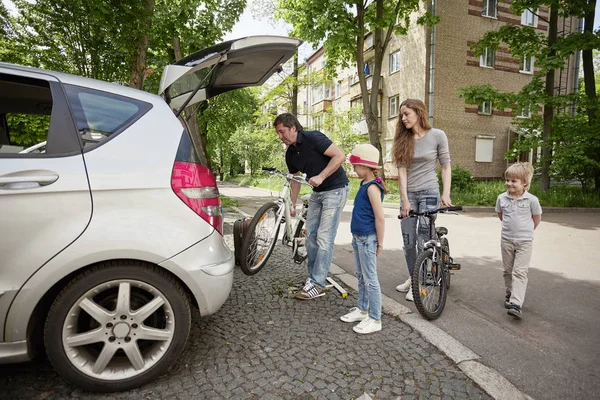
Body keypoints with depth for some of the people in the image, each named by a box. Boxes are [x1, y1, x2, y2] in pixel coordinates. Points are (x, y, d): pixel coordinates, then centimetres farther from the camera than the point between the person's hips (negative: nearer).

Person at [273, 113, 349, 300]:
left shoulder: (313, 138, -17)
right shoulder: (290, 153, 5)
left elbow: (340, 155, -22)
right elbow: (295, 179, 15)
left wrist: (321, 176, -26)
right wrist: (292, 205, 15)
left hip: (335, 189, -8)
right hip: (317, 193, 8)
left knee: (324, 238, -9)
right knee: (310, 235, 7)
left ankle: (318, 284, -2)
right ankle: (313, 276, 20)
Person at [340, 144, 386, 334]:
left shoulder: (372, 187, -19)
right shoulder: (364, 184, 10)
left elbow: (380, 217, -20)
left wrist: (380, 242, -15)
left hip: (367, 239, -10)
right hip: (358, 237, 10)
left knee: (370, 279, 1)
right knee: (361, 276, 19)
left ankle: (375, 319, 14)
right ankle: (362, 309, 35)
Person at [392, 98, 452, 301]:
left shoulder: (437, 135, -3)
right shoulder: (403, 139, 5)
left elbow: (446, 166, 1)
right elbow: (402, 170, -1)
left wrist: (446, 194, -8)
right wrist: (404, 199, -8)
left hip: (429, 192, -3)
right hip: (408, 193, 4)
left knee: (423, 238, -5)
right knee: (408, 239, 6)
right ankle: (413, 278, 25)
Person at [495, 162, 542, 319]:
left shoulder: (531, 200, -11)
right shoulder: (502, 198, -3)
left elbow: (537, 218, 4)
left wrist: (527, 230, 11)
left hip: (524, 241, -3)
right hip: (506, 239, 3)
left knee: (520, 272, -8)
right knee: (508, 270, 14)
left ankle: (516, 305, -11)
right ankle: (510, 294, 32)